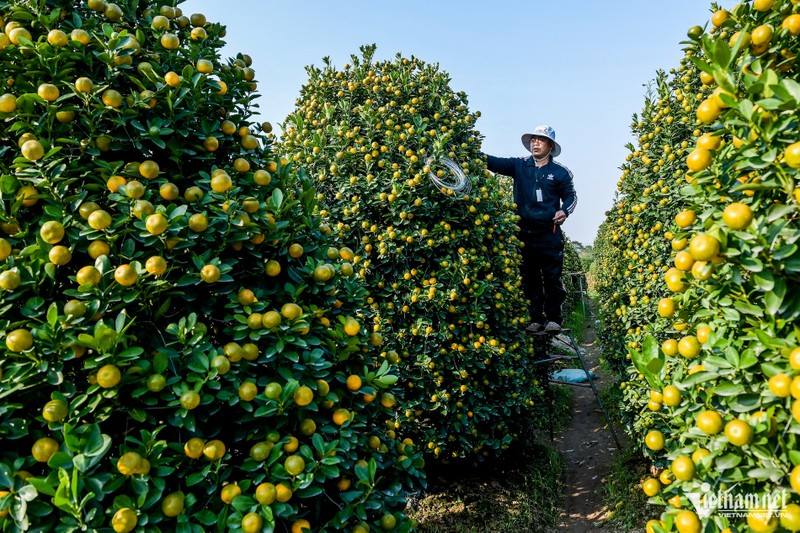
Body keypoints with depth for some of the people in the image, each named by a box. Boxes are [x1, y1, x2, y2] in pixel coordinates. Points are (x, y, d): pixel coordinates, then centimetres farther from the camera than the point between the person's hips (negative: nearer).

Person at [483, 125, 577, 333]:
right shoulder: (519, 165, 7)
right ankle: (536, 319, 15)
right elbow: (495, 162, -4)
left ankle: (554, 318, 9)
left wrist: (565, 210, -9)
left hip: (550, 234, -2)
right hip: (524, 233, 2)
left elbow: (571, 196, 11)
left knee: (552, 278, -1)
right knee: (529, 279, 7)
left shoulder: (560, 172, 5)